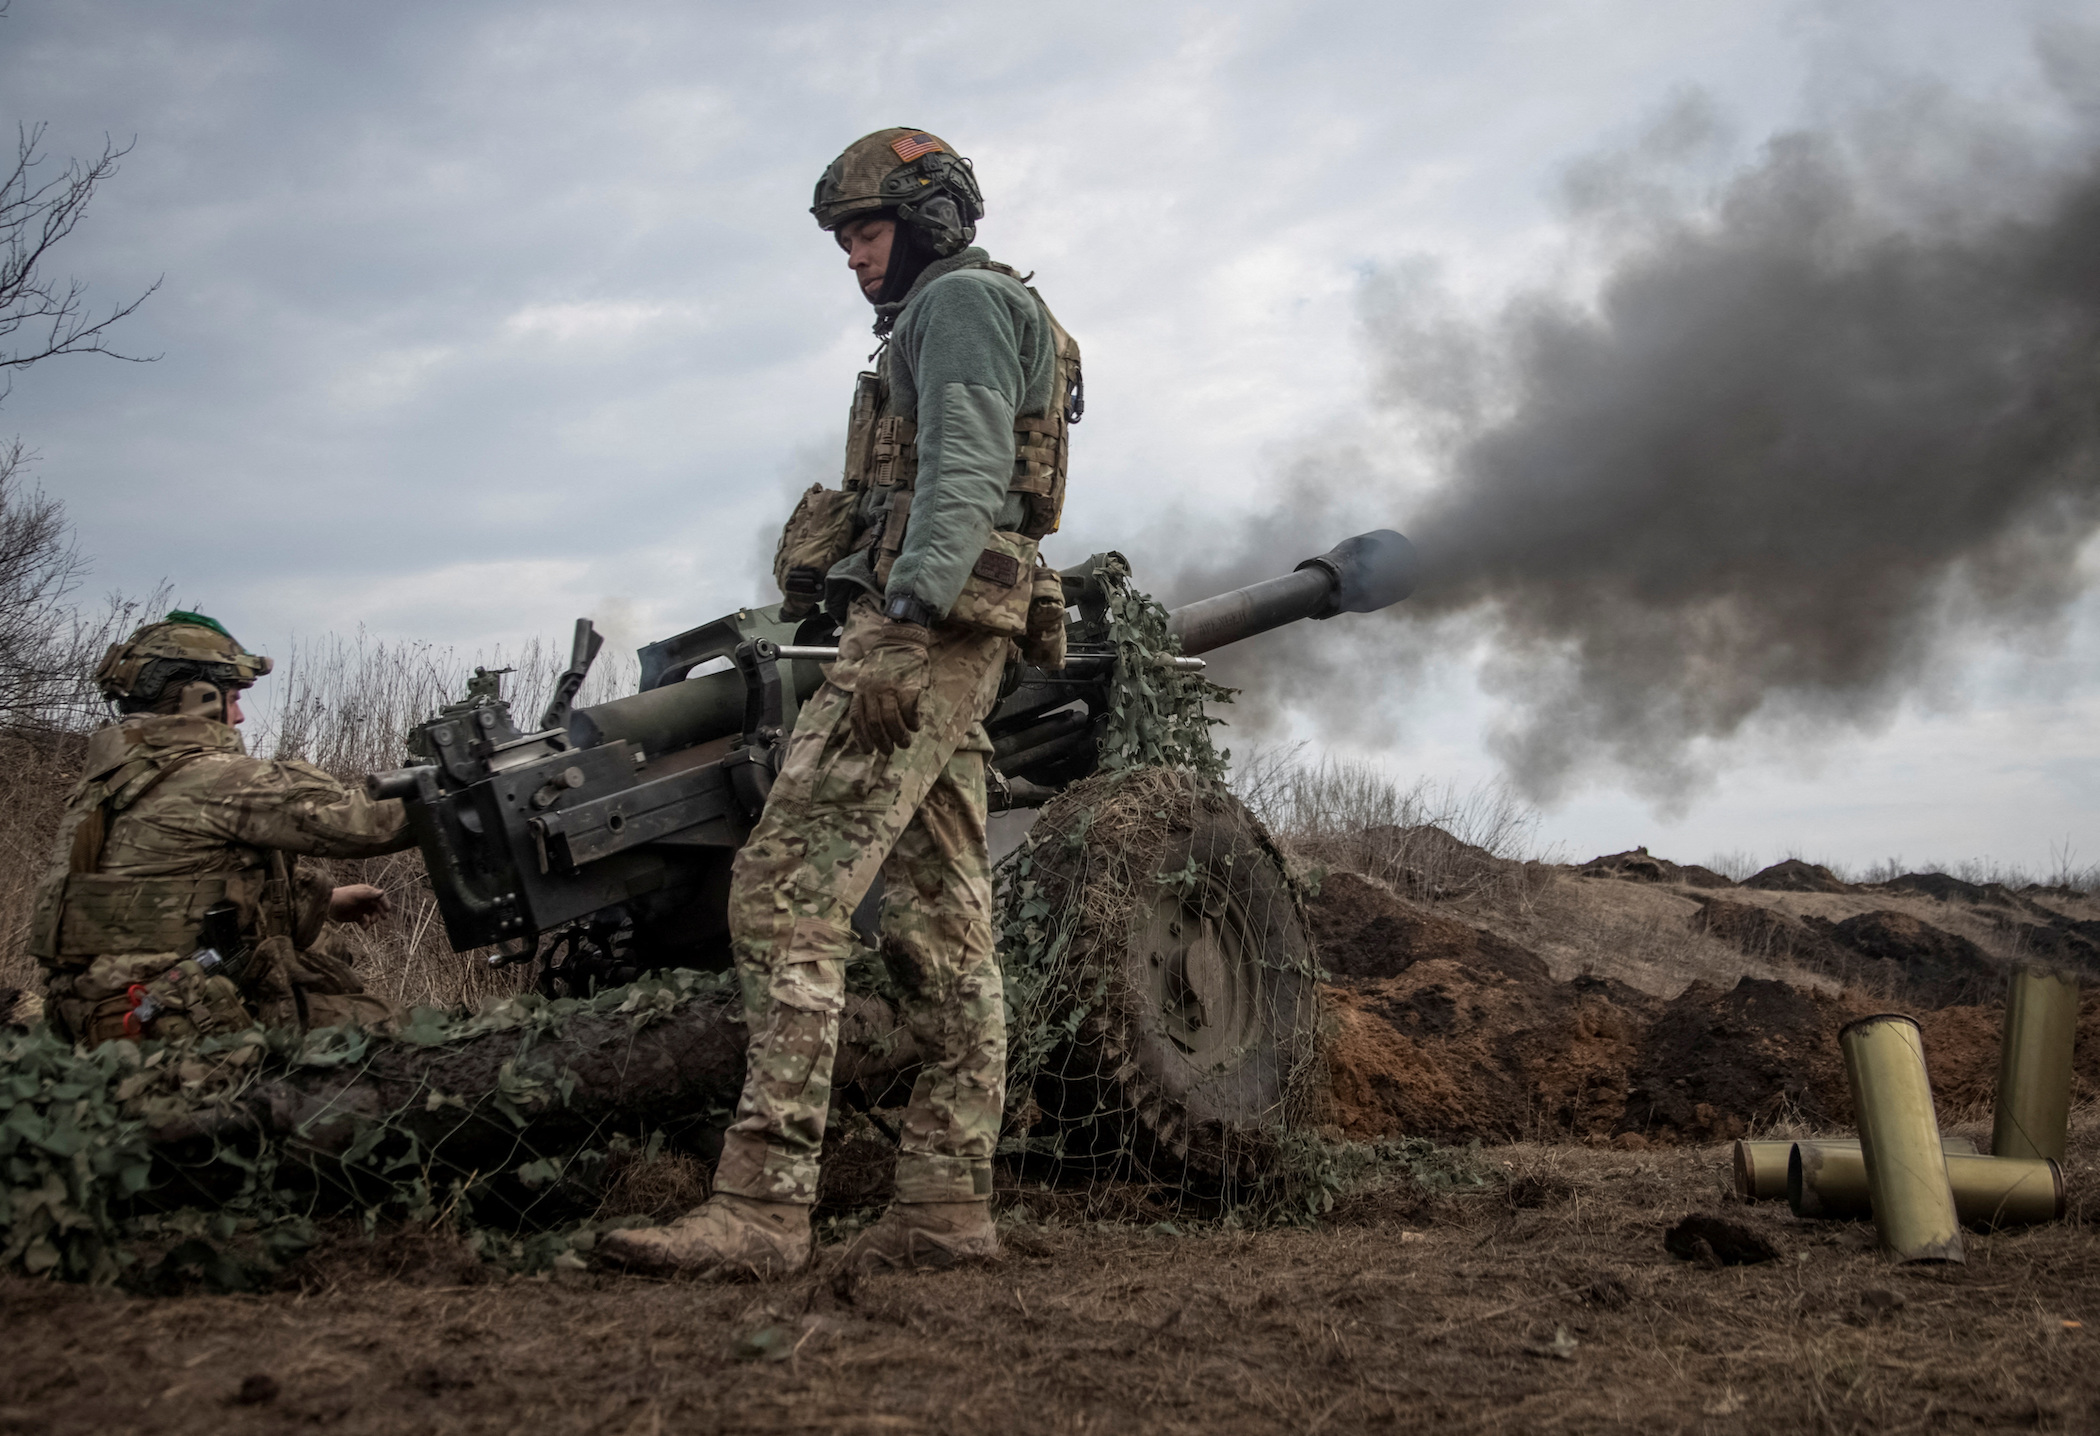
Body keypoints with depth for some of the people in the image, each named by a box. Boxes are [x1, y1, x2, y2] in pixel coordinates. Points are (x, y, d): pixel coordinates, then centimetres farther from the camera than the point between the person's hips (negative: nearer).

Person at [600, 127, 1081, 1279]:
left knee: (786, 891, -19)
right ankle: (946, 1205, 5)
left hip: (924, 626, -11)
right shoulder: (942, 324, 32)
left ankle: (760, 1205, -24)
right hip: (948, 645, 11)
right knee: (942, 930, 5)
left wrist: (915, 596, -28)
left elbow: (965, 469, -15)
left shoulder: (962, 300, 1)